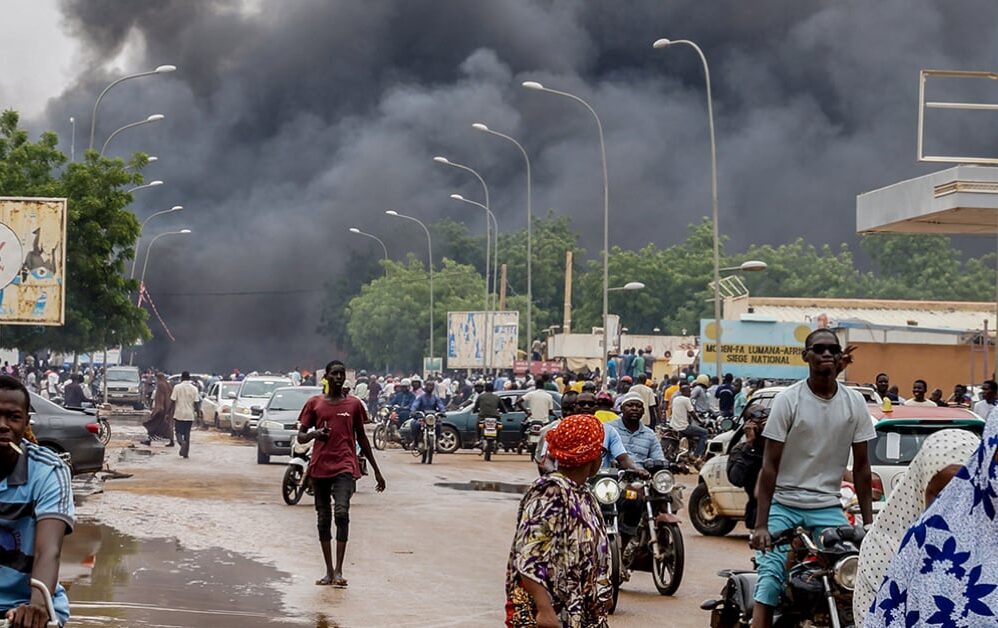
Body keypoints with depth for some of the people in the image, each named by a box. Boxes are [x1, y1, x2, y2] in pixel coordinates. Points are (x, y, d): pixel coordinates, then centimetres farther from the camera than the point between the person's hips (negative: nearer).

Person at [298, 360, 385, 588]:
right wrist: (315, 433, -15)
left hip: (345, 467, -2)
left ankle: (338, 570, -19)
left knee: (341, 513, -19)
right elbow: (300, 436, 8)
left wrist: (376, 470, 15)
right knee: (323, 518, 7)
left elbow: (361, 437, 14)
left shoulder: (354, 404, 8)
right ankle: (329, 571, 15)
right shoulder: (314, 403, 8)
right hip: (319, 467, 2)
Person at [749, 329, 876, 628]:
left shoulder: (855, 403, 3)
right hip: (784, 505, -3)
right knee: (770, 579, -14)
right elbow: (770, 465, -8)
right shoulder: (788, 399, -6)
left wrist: (869, 522, 3)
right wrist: (760, 525, -13)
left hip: (828, 508, 3)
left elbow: (861, 466, 8)